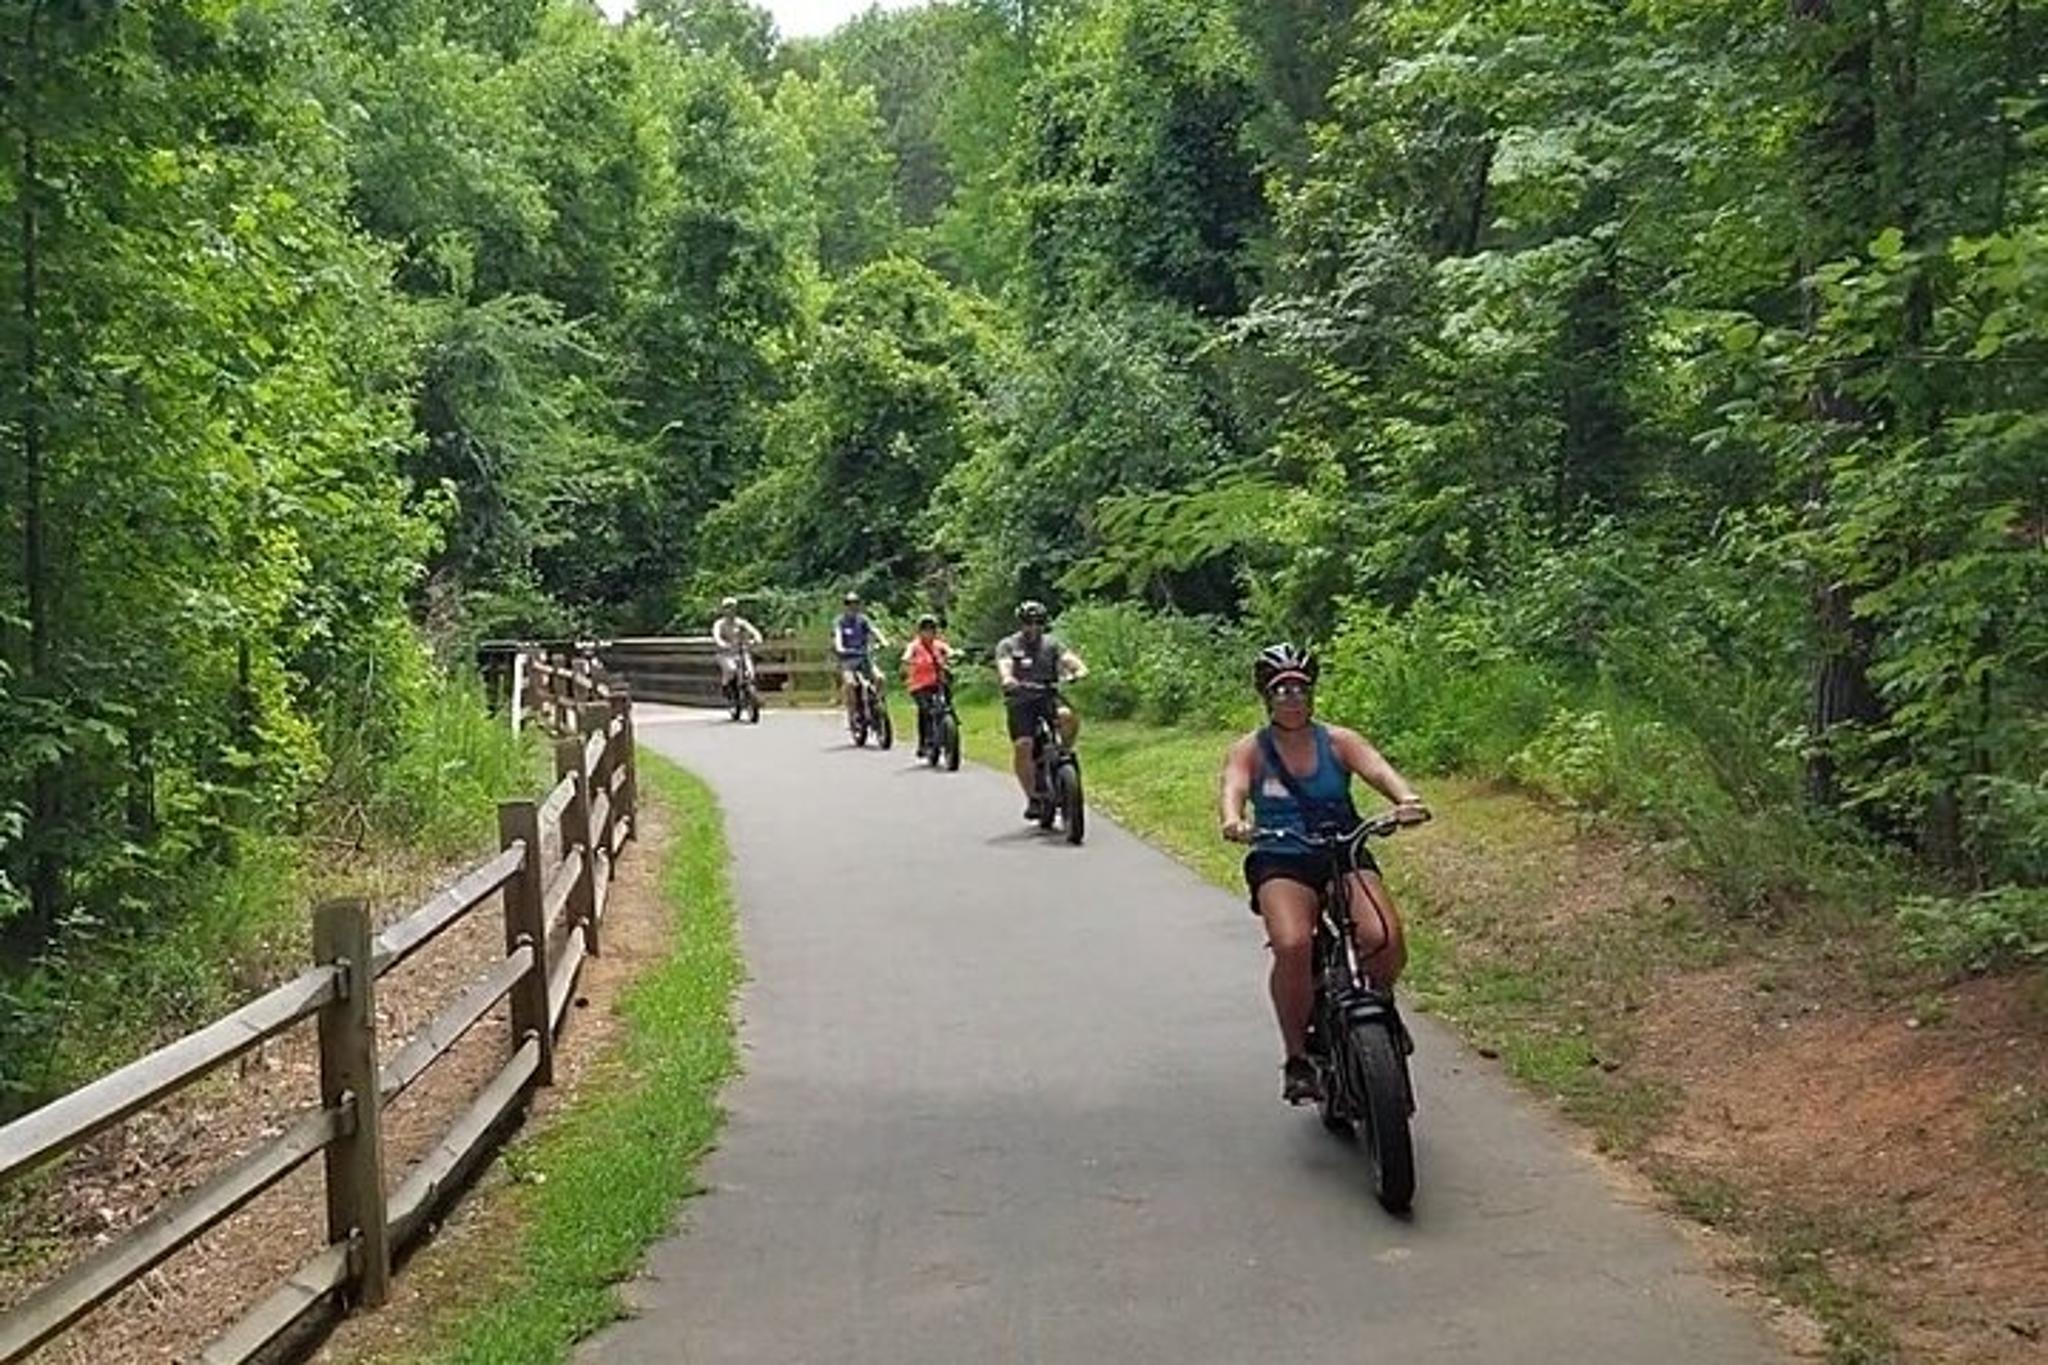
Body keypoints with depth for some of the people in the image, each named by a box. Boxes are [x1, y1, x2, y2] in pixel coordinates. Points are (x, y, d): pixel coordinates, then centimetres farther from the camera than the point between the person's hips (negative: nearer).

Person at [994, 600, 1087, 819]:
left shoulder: (1051, 644, 10)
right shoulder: (1008, 645, 4)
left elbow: (1069, 659, -4)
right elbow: (1004, 668, -13)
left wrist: (1080, 671, -27)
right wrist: (1009, 681, -35)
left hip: (1048, 697, 1)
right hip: (1021, 701, -1)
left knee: (1069, 716, -31)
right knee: (1022, 747, -19)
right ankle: (1032, 797, -6)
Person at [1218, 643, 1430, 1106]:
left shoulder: (1338, 741, 7)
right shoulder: (1250, 750, 5)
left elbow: (1380, 771, -10)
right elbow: (1233, 788, -14)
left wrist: (1407, 799, -33)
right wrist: (1233, 820, -38)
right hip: (1281, 863, -1)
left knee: (1384, 939, -24)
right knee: (1292, 945, -30)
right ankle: (1297, 1056, -10)